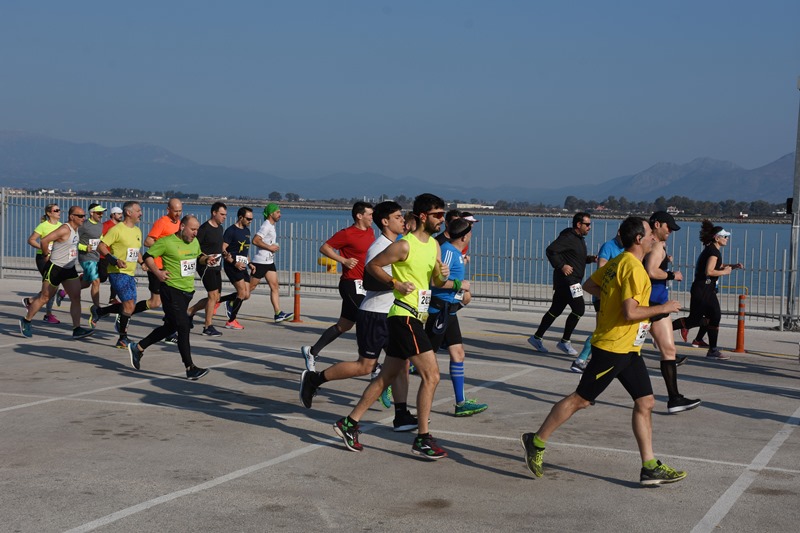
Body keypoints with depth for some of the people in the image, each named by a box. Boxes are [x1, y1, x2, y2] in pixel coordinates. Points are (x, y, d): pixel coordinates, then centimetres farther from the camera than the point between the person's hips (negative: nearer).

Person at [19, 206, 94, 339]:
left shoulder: (75, 229, 8)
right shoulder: (65, 229, -20)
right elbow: (44, 241, -26)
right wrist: (46, 255, -14)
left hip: (69, 268, 8)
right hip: (55, 268, -8)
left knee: (76, 297, -4)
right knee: (45, 298, 3)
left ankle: (76, 329, -5)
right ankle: (26, 321, 22)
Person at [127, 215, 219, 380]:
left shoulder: (194, 242, 9)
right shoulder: (167, 242, -12)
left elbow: (198, 256, 26)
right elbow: (147, 256, -5)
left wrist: (206, 259, 4)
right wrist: (158, 272, -16)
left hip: (188, 291, 8)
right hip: (171, 289, -8)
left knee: (170, 326, 17)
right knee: (183, 326, -11)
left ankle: (138, 348, 32)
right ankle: (190, 368, -6)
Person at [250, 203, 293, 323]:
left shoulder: (271, 226, 16)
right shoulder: (266, 226, -14)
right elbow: (255, 241, -24)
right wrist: (270, 247, -19)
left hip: (269, 262, 9)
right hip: (260, 262, -9)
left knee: (275, 286, 0)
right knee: (251, 287, -1)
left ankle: (278, 314, -4)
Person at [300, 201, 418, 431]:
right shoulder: (379, 247, -16)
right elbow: (369, 282, -25)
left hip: (391, 316, 9)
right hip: (374, 315, -9)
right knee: (365, 366, -3)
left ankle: (401, 416, 5)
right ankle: (313, 379, 10)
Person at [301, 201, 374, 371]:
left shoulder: (370, 231, 12)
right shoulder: (347, 234, -11)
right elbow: (324, 248, -9)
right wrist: (344, 260, -18)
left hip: (363, 285, 9)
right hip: (352, 284, -9)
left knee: (344, 325, 13)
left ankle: (312, 352, 23)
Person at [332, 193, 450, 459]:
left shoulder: (435, 245, 14)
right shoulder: (404, 245, -12)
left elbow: (437, 283, 19)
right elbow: (372, 265, -5)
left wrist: (442, 275, -3)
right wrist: (395, 283, -15)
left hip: (414, 317, 9)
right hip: (404, 315, -9)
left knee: (387, 376, 12)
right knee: (431, 375, -11)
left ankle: (349, 423, 20)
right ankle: (422, 439, -5)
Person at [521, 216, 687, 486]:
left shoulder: (617, 262, 11)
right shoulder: (633, 268, -18)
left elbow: (589, 285, 21)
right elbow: (630, 312, -25)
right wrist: (663, 308, -13)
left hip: (628, 350, 10)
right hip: (613, 347, -10)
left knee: (645, 402, 5)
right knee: (581, 399, 0)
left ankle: (650, 468, 7)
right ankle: (536, 441, 13)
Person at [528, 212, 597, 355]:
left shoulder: (580, 239, 18)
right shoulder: (568, 237, -14)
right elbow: (551, 250, -23)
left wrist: (590, 258, 10)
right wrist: (561, 266, -24)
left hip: (572, 282, 10)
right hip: (567, 280, -10)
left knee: (556, 310, 13)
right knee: (579, 309, -11)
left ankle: (537, 338, 21)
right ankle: (565, 342, -2)